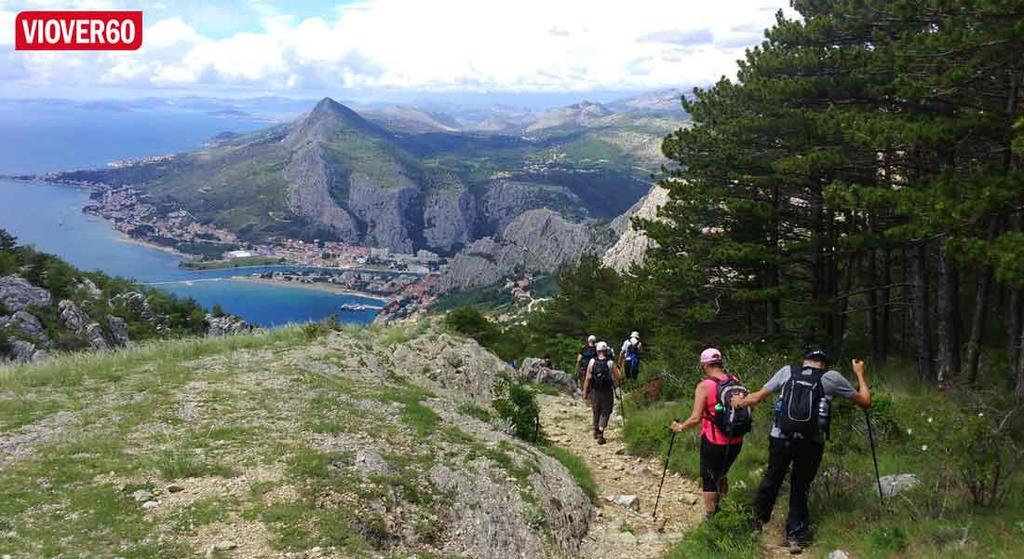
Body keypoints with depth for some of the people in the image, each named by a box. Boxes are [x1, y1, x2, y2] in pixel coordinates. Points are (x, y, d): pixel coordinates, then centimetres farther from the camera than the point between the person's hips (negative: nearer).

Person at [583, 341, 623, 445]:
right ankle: (600, 434, -9)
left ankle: (596, 432, 36)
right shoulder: (611, 363, -9)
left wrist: (585, 393, 2)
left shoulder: (592, 362, -4)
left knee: (596, 412, 19)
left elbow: (587, 379, -4)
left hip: (594, 391, 2)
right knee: (605, 412, 7)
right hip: (607, 392, -2)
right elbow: (619, 378, -7)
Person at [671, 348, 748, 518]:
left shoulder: (704, 386, -15)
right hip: (735, 441, 5)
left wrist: (680, 427, 0)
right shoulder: (736, 382, -1)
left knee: (709, 479, 11)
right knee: (721, 474, 26)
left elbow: (696, 418, -17)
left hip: (713, 441, -5)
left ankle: (710, 516, 17)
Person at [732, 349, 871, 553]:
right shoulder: (831, 377, 4)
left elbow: (757, 398, 10)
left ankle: (758, 522, 34)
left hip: (780, 439, 1)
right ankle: (796, 536, 18)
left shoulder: (787, 371, 6)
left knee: (771, 480, 18)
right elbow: (865, 402, 12)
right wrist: (860, 374, 25)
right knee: (800, 488, 12)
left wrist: (740, 402, 29)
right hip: (811, 443, -1)